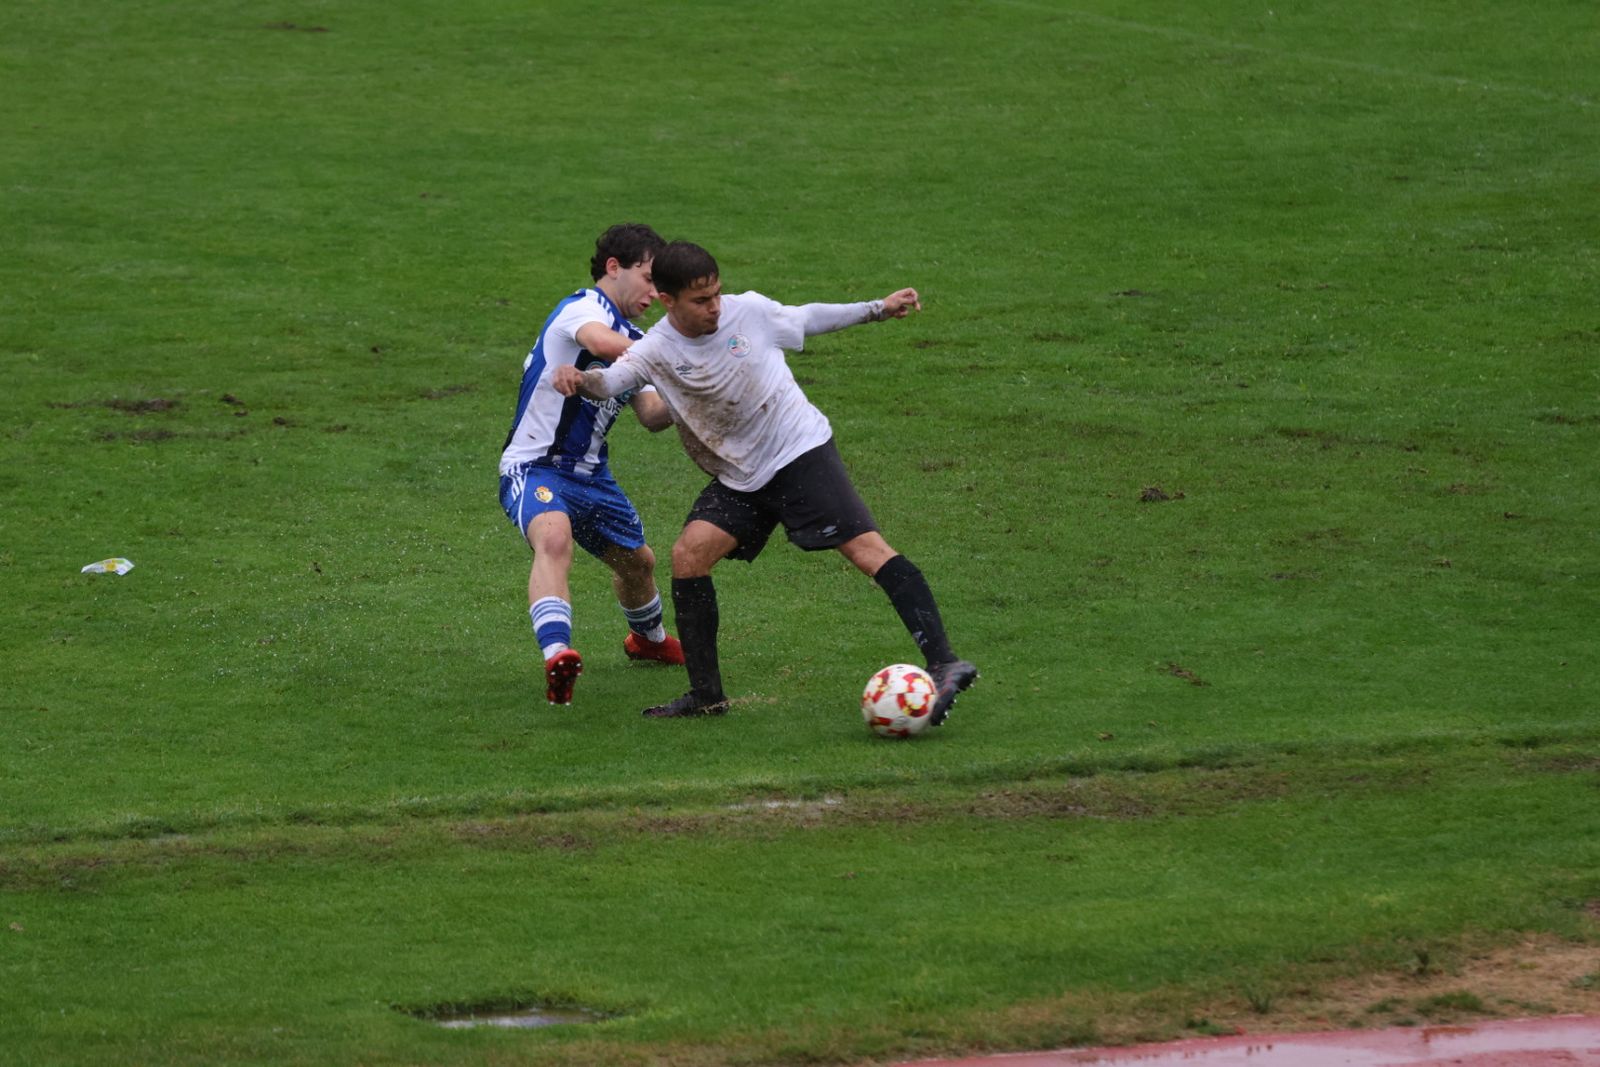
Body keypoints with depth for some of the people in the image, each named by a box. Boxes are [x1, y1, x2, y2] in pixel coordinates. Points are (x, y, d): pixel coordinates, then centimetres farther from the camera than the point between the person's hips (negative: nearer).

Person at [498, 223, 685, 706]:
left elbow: (652, 416, 11)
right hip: (534, 466, -10)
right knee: (554, 538, -38)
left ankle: (648, 639, 56)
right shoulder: (584, 308, -15)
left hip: (589, 474, 10)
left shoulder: (633, 339, 14)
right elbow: (600, 342, -39)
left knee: (638, 561, 24)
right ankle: (556, 655, -55)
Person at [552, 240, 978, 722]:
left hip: (801, 450, -3)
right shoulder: (656, 351, -8)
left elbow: (806, 319, 12)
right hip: (740, 479, 3)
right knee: (688, 554, -12)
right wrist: (580, 379, -50)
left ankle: (943, 664, -25)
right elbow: (614, 377, -27)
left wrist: (879, 309, 15)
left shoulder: (749, 311, -7)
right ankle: (705, 694, 0)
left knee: (866, 547, -17)